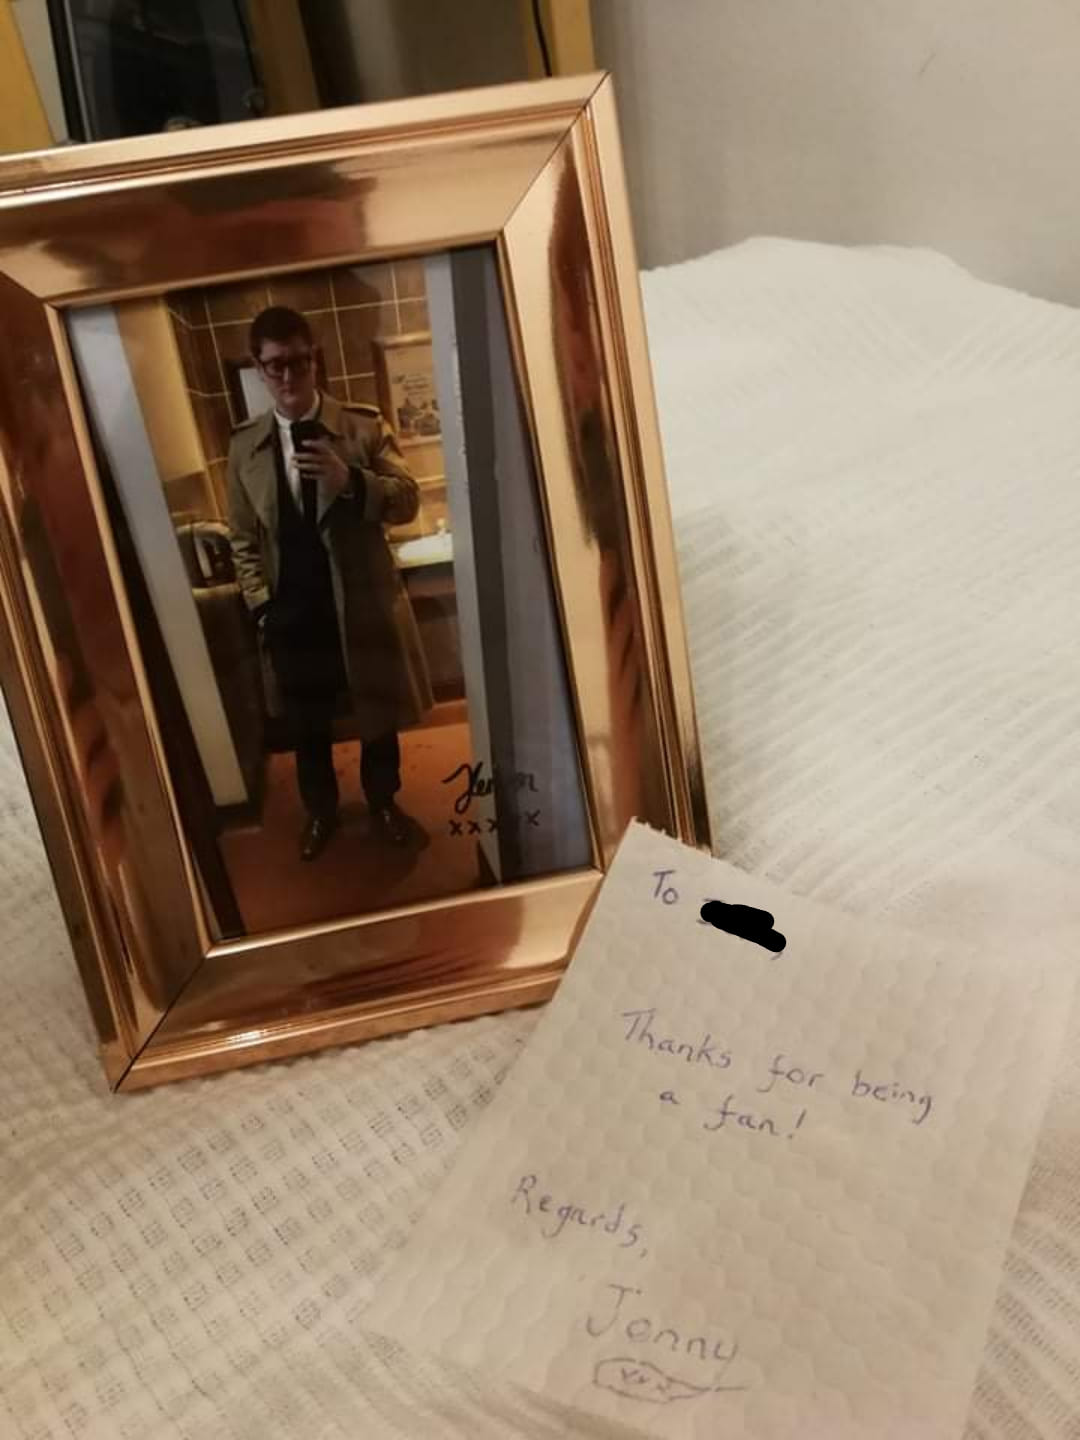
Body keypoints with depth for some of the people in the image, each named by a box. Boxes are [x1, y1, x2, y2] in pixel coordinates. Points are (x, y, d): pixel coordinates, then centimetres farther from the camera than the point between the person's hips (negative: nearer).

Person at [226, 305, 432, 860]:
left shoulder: (364, 425, -7)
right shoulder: (244, 445, -1)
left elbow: (408, 500, -11)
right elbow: (244, 538, 4)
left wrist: (351, 480, -28)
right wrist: (261, 606, -2)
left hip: (363, 601, -1)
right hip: (291, 611, 2)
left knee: (377, 714, 16)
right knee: (306, 726, 17)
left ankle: (383, 802, 40)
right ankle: (320, 811, 40)